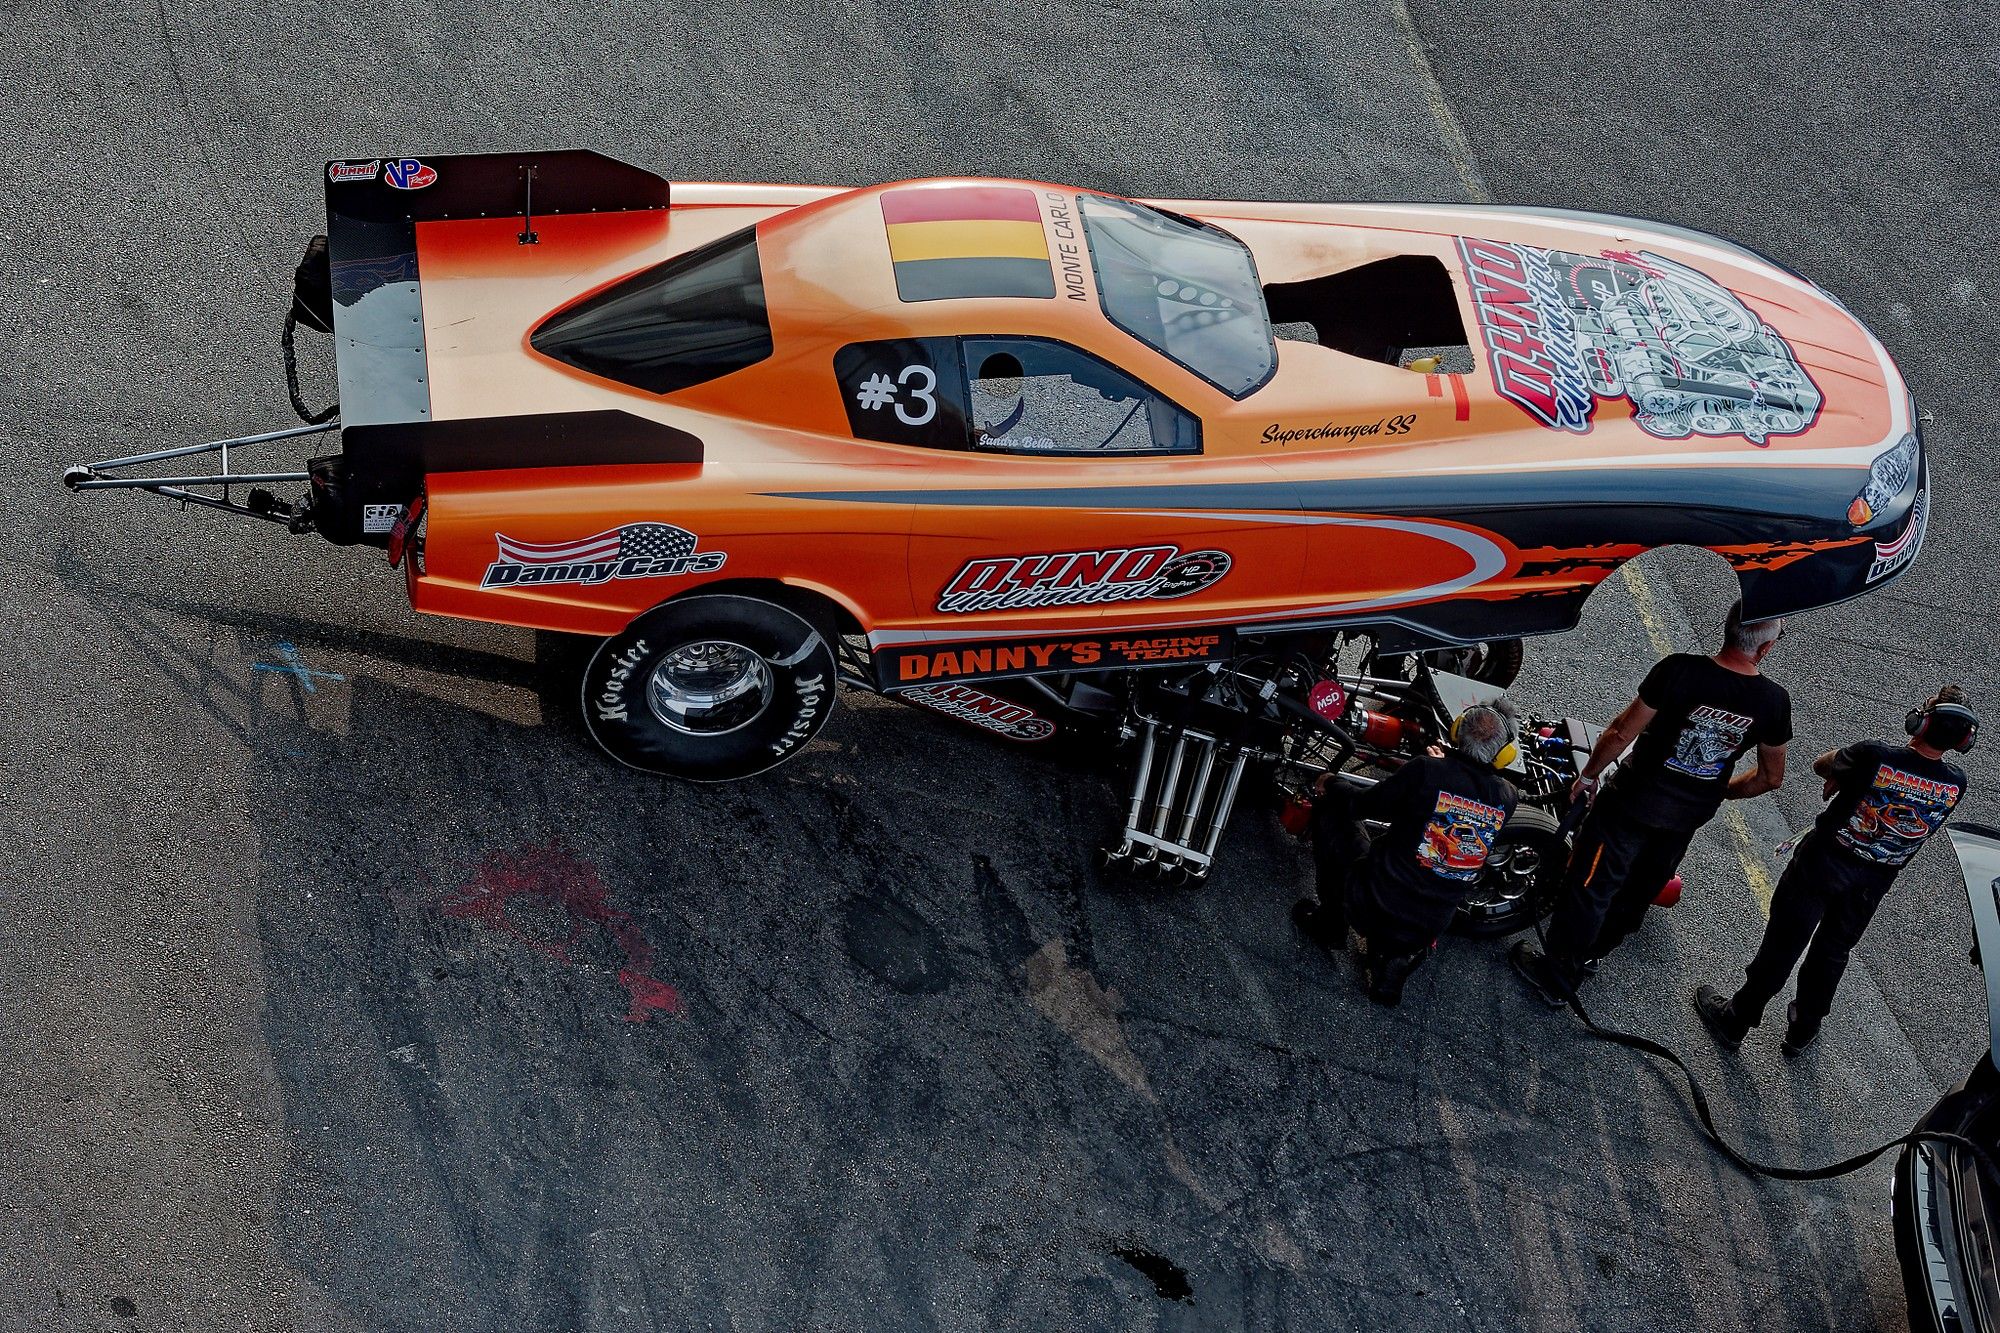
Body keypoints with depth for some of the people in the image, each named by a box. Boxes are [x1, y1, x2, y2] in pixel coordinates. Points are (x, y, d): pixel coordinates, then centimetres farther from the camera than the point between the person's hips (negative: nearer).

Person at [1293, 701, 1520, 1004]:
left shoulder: (1426, 769, -17)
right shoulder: (1507, 796, -7)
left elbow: (1362, 807, -3)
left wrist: (1331, 785, 17)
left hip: (1372, 907, -4)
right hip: (1428, 928, 4)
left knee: (1328, 811, 17)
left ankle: (1329, 925, 24)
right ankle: (1396, 960, 17)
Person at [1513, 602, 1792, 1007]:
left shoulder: (1680, 670, -25)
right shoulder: (1774, 700, -14)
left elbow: (1621, 733, -18)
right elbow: (1771, 777, 0)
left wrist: (1588, 775, -1)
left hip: (1635, 801, -4)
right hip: (1689, 819, 4)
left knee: (1591, 885, 12)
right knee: (1639, 892, 25)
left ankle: (1557, 975, 25)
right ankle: (1588, 955, 45)